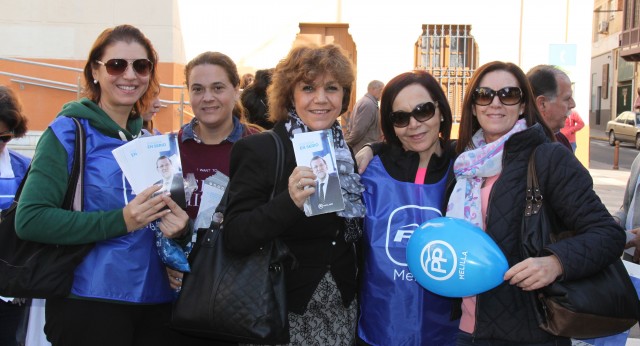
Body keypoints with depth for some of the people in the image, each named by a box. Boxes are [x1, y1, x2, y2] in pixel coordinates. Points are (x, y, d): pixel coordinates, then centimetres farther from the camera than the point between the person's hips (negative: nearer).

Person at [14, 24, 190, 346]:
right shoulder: (70, 131, -7)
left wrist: (179, 226, -4)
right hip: (91, 303, -5)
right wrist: (120, 220, -22)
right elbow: (30, 219, -15)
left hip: (156, 299, 6)